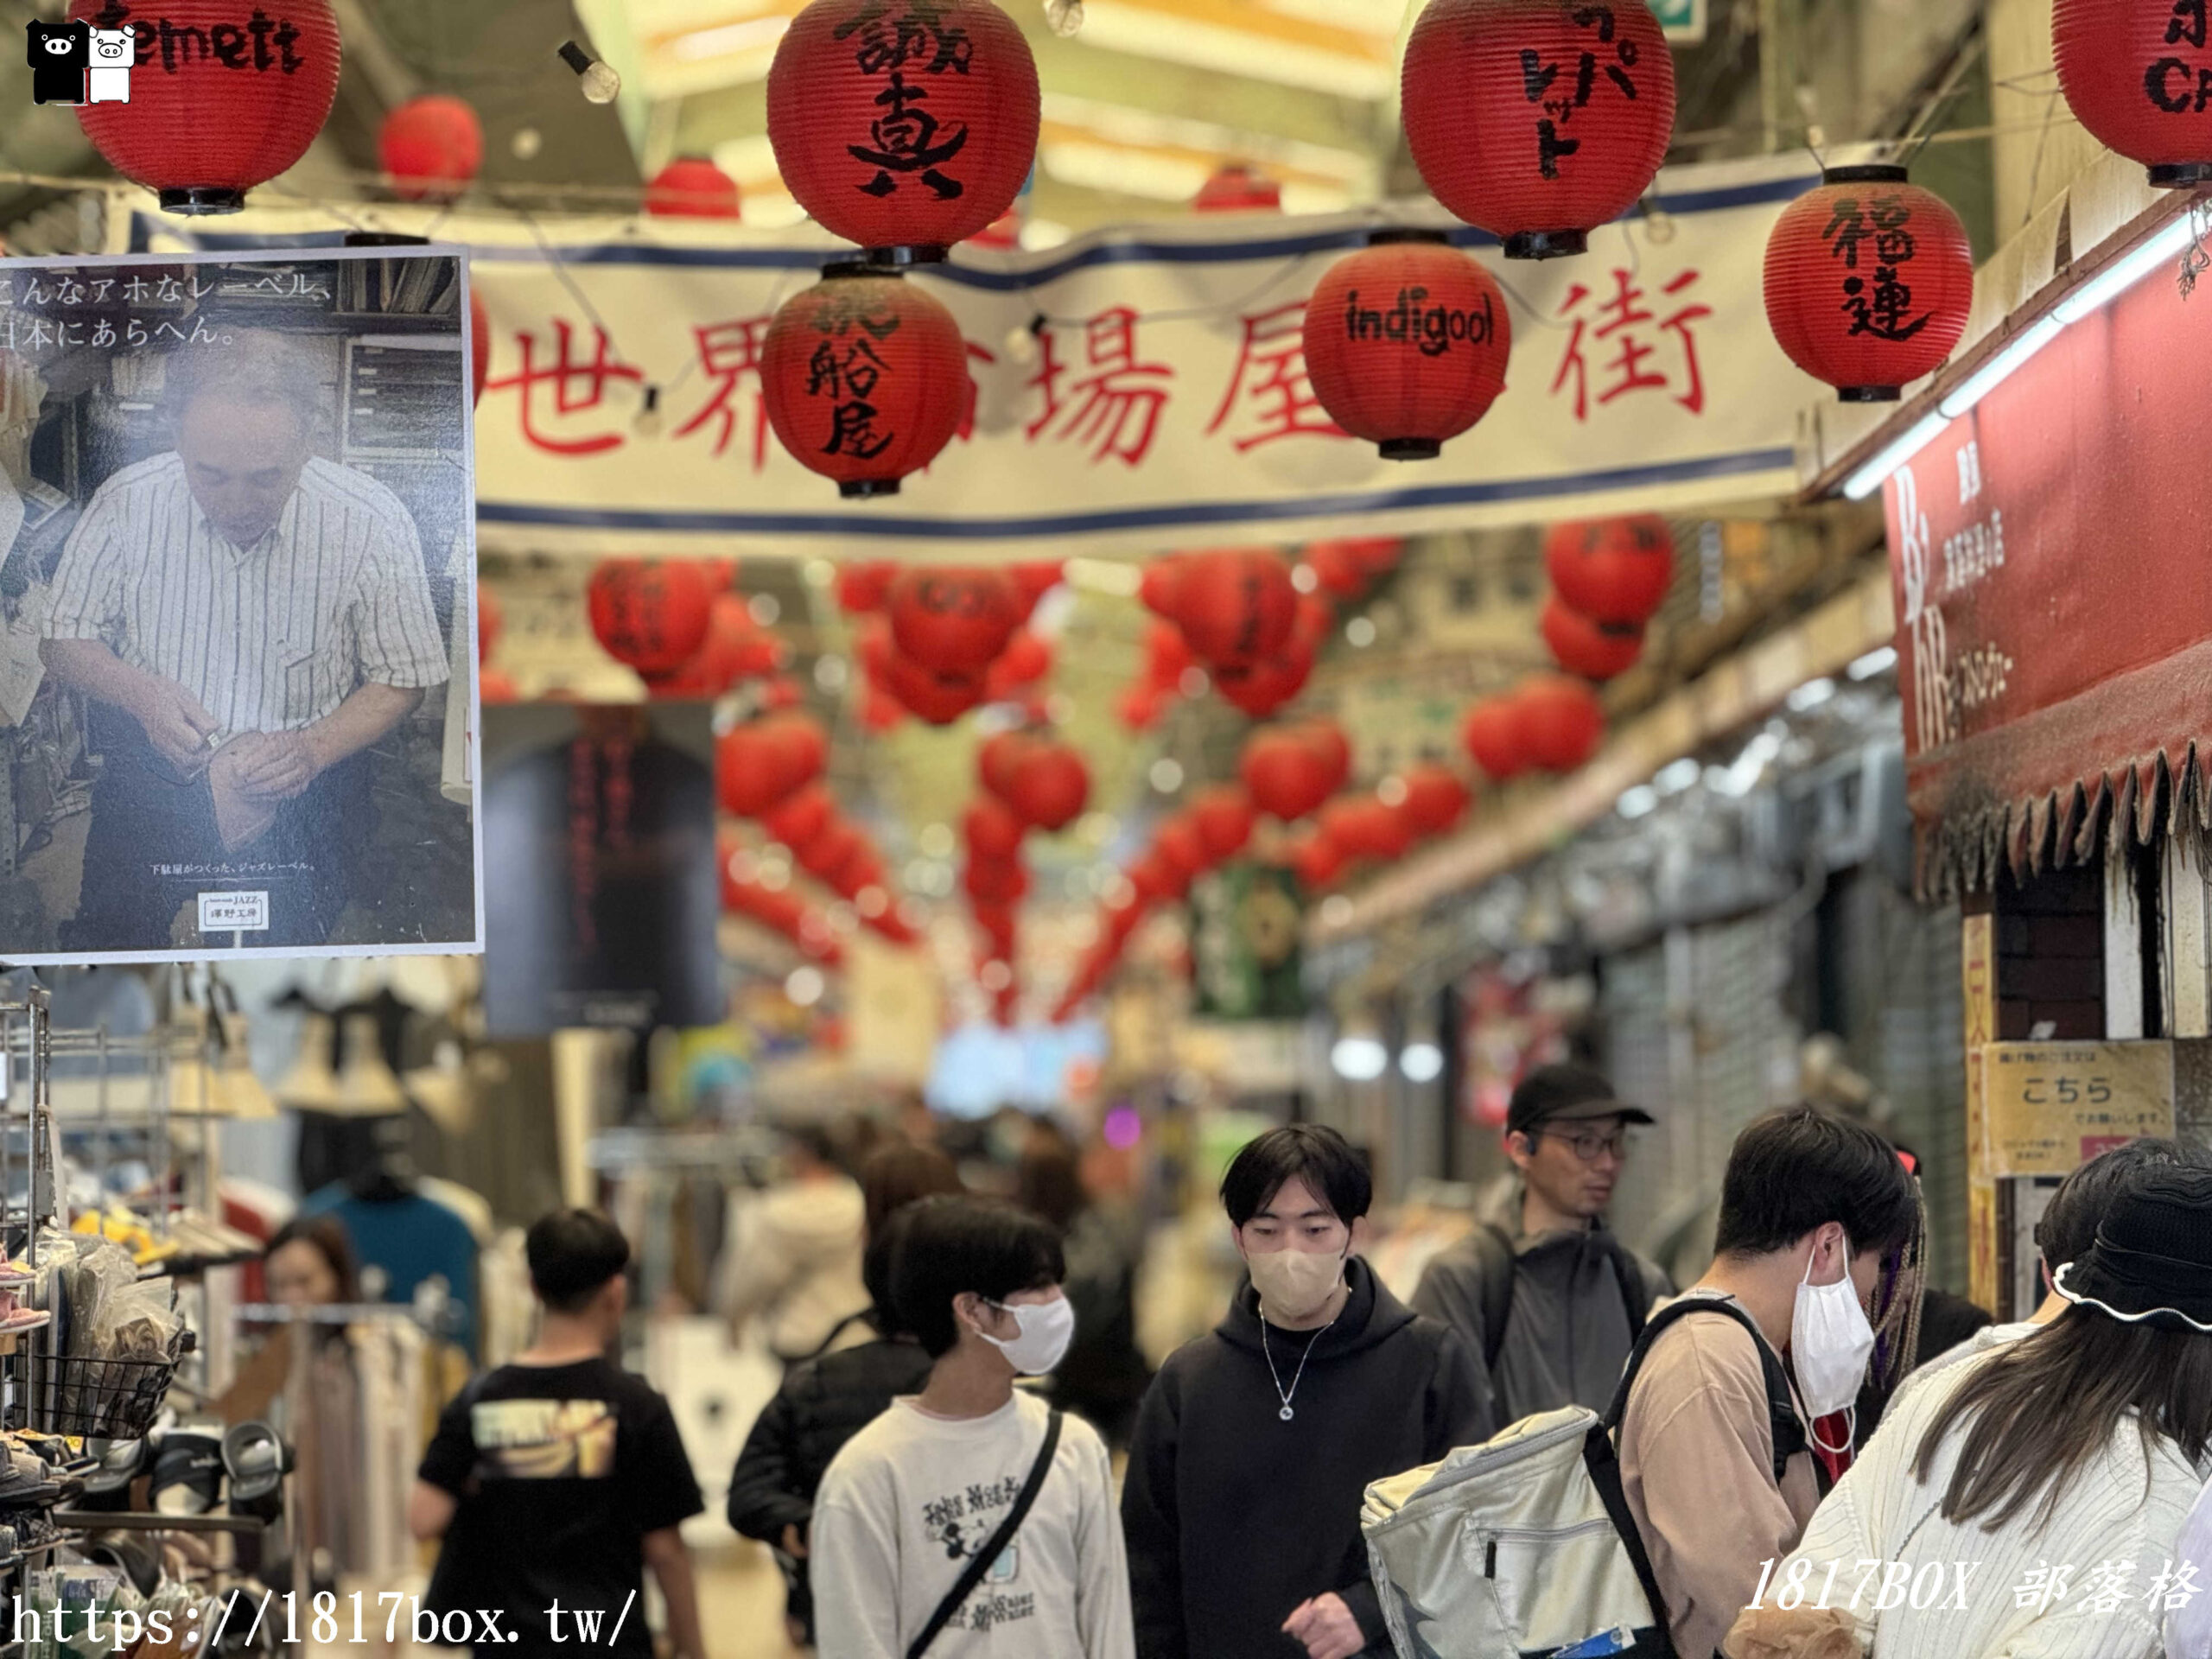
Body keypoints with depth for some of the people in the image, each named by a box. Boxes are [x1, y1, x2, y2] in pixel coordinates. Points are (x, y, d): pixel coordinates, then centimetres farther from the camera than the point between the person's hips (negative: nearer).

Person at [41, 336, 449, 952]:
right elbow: (63, 640, 7)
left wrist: (311, 750, -18)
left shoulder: (373, 523, -11)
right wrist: (140, 692, -14)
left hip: (303, 783, -1)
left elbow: (400, 681, 0)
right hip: (154, 773, 1)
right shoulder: (127, 503, -7)